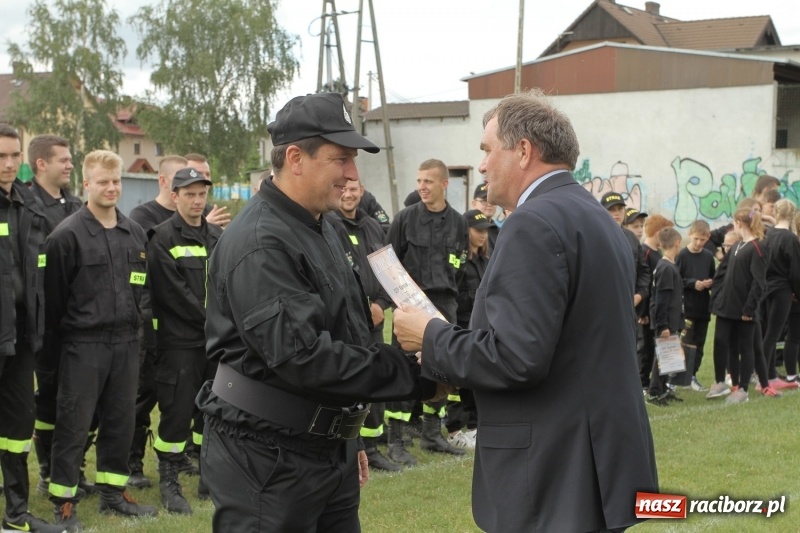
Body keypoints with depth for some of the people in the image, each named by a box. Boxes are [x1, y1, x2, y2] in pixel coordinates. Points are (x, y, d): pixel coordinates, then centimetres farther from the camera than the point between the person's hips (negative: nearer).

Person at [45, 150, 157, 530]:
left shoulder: (135, 234, 9)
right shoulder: (67, 235, -10)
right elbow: (53, 295, -8)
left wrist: (137, 329, 13)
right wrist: (59, 339, -5)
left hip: (126, 342, 6)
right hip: (83, 343, -5)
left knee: (120, 421, 12)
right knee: (73, 425, 0)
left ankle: (113, 492, 25)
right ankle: (64, 502, 8)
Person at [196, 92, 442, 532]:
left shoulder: (319, 230, 13)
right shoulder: (259, 243, -19)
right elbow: (301, 355, -28)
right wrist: (416, 376, -23)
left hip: (329, 451, 9)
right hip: (267, 460, -9)